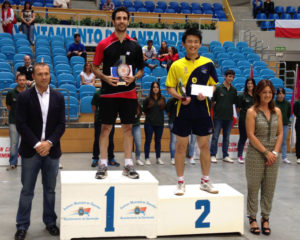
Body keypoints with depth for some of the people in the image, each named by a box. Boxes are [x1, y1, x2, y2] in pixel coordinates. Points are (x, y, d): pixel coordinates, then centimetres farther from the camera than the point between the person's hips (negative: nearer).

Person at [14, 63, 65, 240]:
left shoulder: (58, 97, 5)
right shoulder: (24, 97, -2)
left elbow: (61, 124, 2)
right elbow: (21, 124, -7)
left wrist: (49, 142, -11)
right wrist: (37, 144, -14)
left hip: (51, 150, 2)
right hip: (30, 151, -2)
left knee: (50, 189, 11)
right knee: (27, 190, 4)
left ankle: (50, 222, 24)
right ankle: (22, 225, 15)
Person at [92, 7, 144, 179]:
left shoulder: (135, 46, 6)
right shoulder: (104, 44, 1)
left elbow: (141, 69, 13)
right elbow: (95, 67, 4)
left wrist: (134, 77, -8)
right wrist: (105, 77, -14)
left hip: (129, 93, 2)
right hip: (109, 93, -2)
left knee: (128, 128, 6)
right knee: (106, 128, 1)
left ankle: (128, 165, 13)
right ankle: (103, 165, 10)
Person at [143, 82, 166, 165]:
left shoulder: (162, 99, 5)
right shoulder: (148, 99, -3)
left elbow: (164, 108, 13)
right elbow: (144, 109, 0)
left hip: (159, 123, 3)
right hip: (149, 123, -3)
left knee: (158, 141, 10)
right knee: (148, 140, 1)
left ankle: (158, 158, 18)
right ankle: (147, 158, 7)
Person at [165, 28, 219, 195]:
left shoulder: (208, 64, 3)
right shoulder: (176, 65, 1)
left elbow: (214, 85, 9)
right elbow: (170, 87, 4)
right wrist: (180, 97, -14)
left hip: (202, 110, 1)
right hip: (183, 110, -1)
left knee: (205, 145, 7)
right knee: (181, 146, 3)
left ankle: (205, 181, 22)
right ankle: (181, 182, 16)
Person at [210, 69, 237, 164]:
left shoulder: (234, 90, 8)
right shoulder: (218, 88, -4)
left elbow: (235, 103, 13)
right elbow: (212, 101, -2)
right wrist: (215, 109, -6)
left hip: (229, 117, 4)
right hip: (218, 117, -4)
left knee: (226, 138, 10)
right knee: (215, 137, 1)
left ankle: (225, 156, 19)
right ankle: (213, 155, 9)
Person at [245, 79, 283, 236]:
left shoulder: (277, 111, 7)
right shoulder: (252, 112, -6)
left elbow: (280, 134, 8)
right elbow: (251, 135, -11)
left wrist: (275, 152, -5)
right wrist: (266, 152, -12)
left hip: (272, 156, 4)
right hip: (255, 155, -4)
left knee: (269, 188, 8)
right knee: (253, 188, 4)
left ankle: (265, 218, 20)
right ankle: (252, 218, 16)